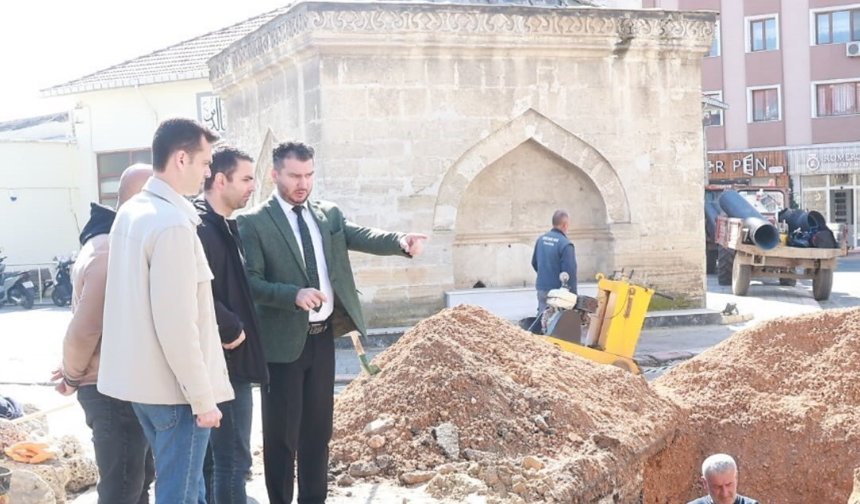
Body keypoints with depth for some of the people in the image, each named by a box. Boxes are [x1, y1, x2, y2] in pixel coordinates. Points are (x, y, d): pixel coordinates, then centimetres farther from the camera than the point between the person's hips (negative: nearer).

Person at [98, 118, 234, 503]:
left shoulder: (130, 212, 8)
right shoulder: (173, 223, -21)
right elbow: (176, 324, -23)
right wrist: (203, 396, -17)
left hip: (139, 378, 9)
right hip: (174, 387, -9)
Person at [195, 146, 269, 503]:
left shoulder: (222, 225, 13)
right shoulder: (200, 227, -18)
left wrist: (236, 330, 11)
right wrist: (232, 330, -17)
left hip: (223, 357, 10)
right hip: (224, 358, -10)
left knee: (212, 455, 16)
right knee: (233, 457, -5)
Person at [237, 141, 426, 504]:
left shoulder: (329, 215, 9)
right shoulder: (254, 222, -7)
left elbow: (363, 237, -7)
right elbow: (250, 282, -13)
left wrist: (402, 241, -27)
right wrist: (295, 294, -28)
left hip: (323, 337, 5)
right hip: (283, 341, -5)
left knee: (318, 428, 14)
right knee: (281, 433, 4)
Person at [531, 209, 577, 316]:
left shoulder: (541, 239, 5)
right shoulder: (566, 244, -17)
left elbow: (534, 263, 17)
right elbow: (570, 272, -19)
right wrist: (573, 295, -13)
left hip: (542, 288, 7)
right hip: (557, 291, -7)